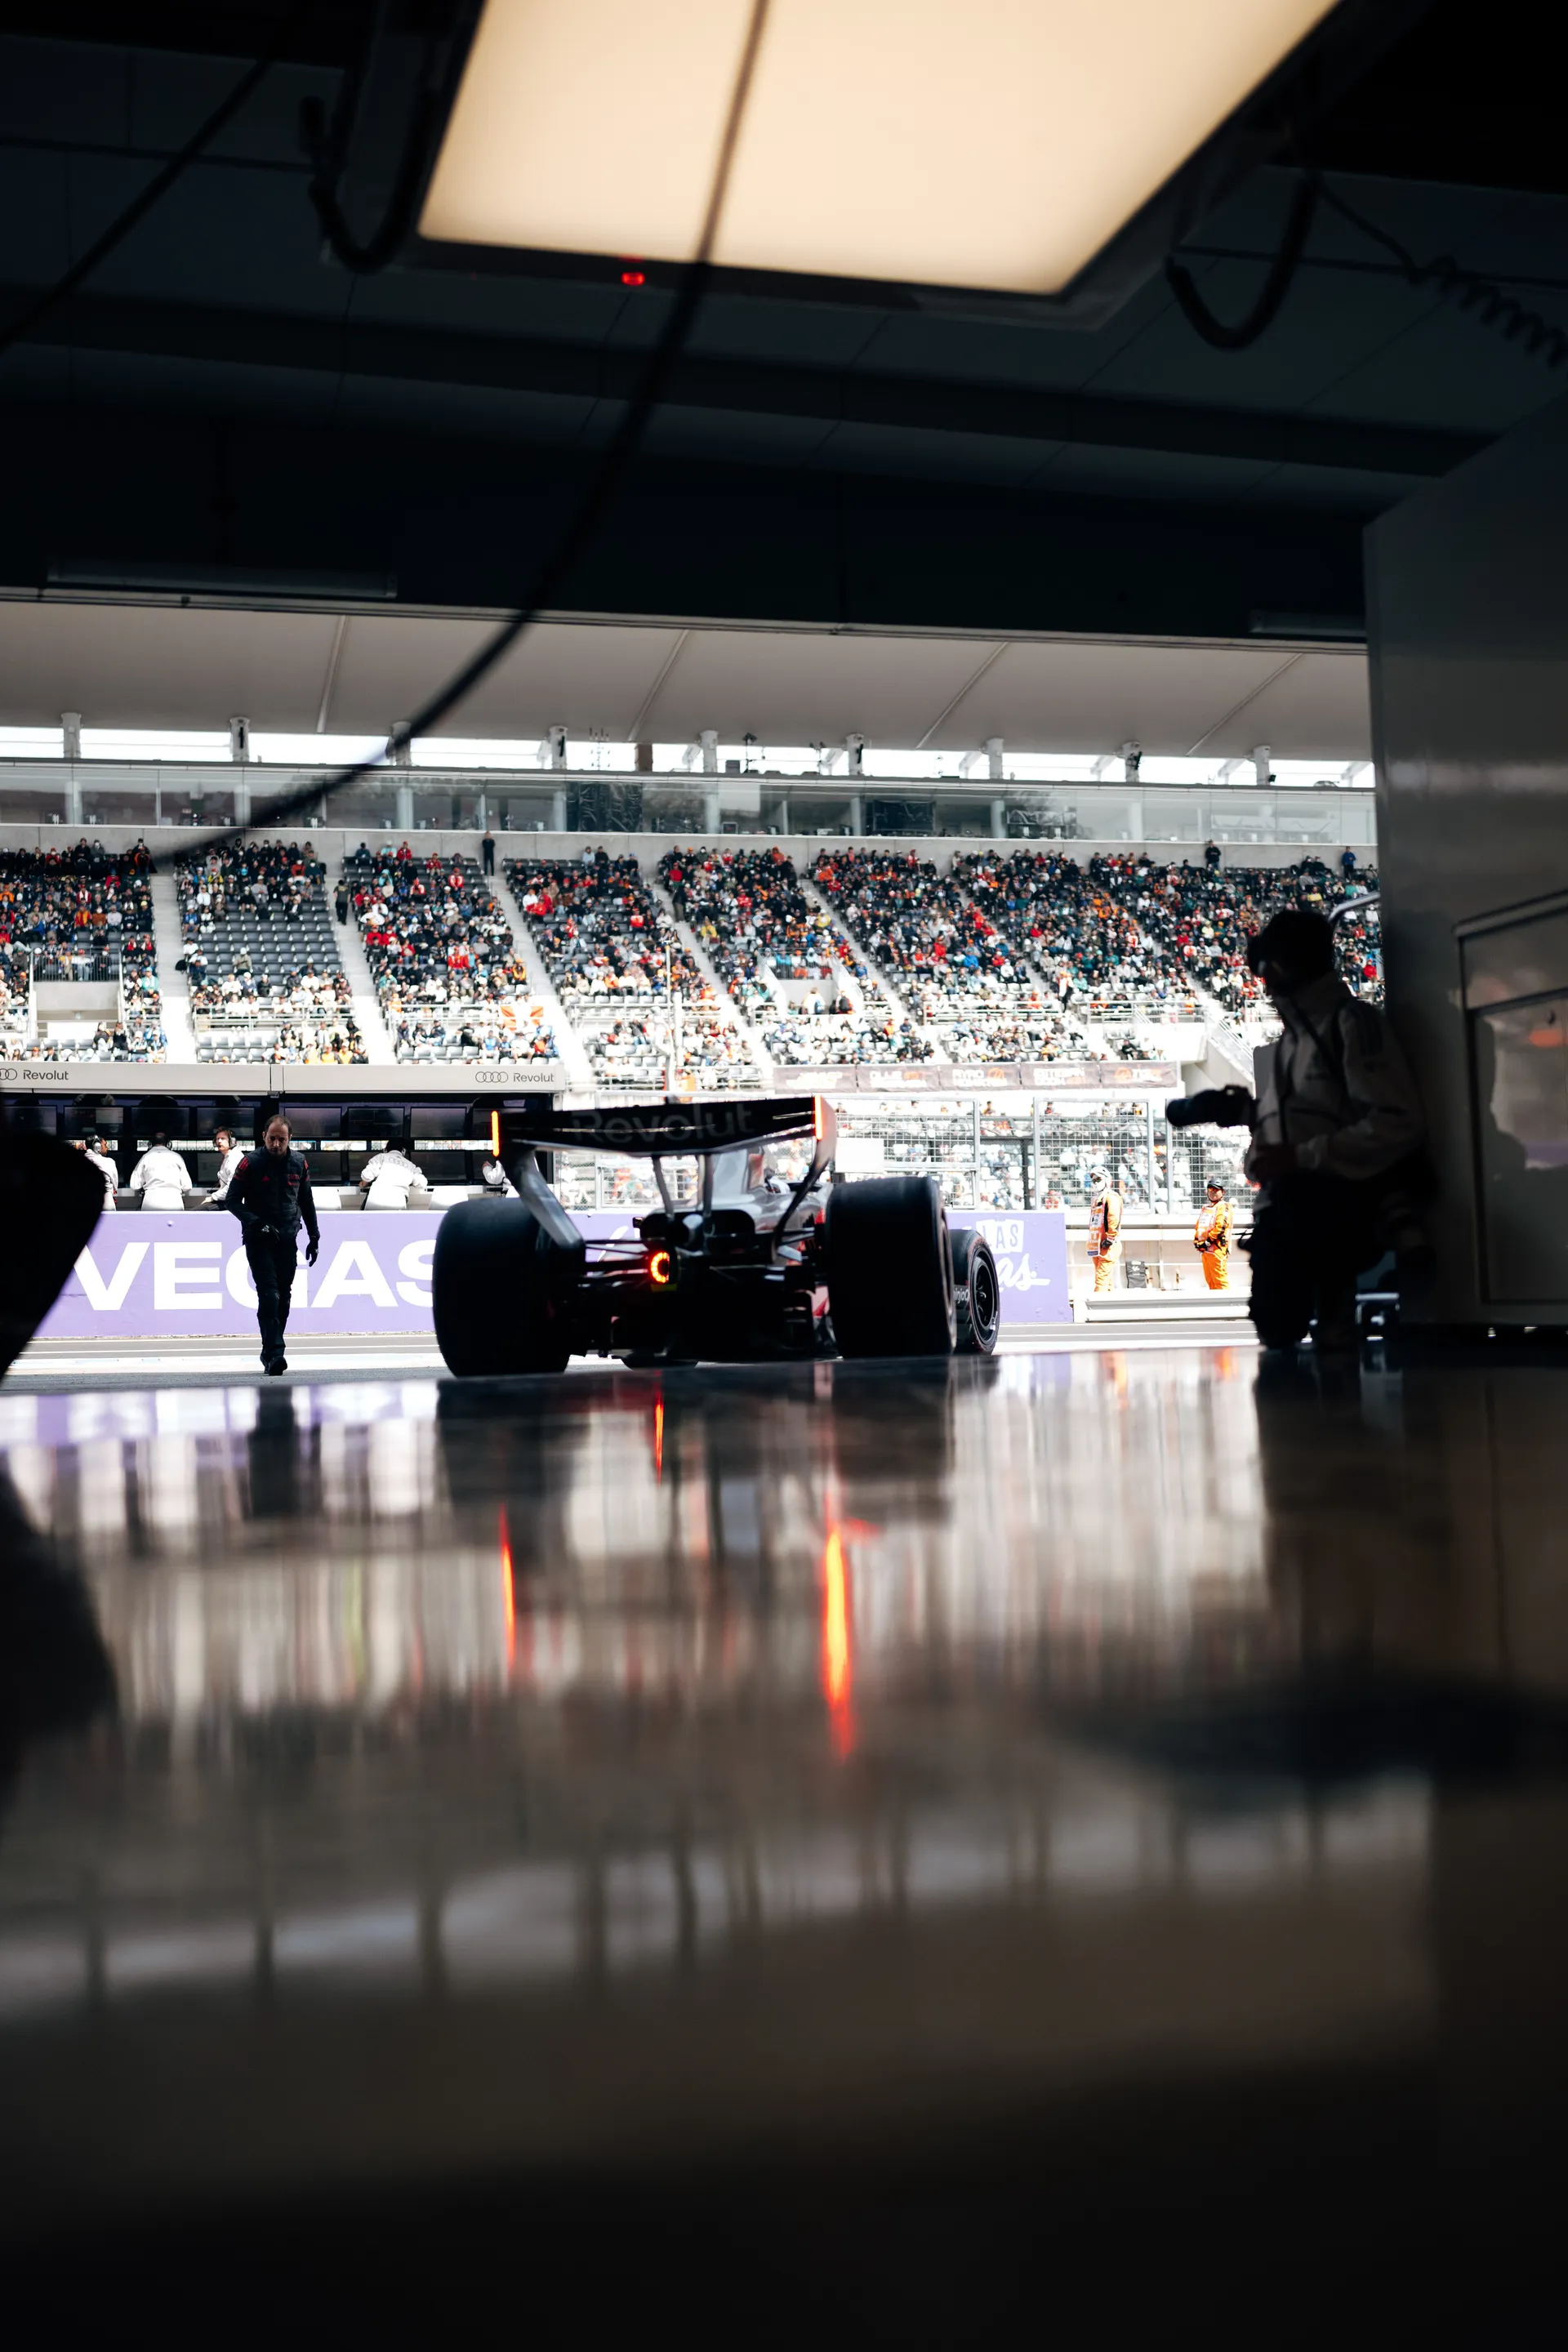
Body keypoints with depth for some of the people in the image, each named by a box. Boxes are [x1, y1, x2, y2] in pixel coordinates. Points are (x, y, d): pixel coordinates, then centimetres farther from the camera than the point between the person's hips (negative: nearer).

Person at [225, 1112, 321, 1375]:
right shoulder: (250, 1163, -8)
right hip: (258, 1241, -4)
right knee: (269, 1295, -15)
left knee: (284, 1297, 6)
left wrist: (314, 1237, 15)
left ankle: (271, 1352, 17)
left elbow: (306, 1202, 16)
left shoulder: (299, 1163, 5)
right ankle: (273, 1353, -20)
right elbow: (232, 1200, -5)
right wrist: (255, 1223, -19)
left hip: (288, 1241, 4)